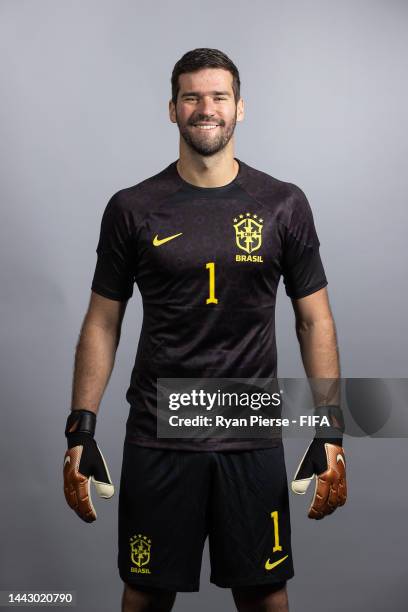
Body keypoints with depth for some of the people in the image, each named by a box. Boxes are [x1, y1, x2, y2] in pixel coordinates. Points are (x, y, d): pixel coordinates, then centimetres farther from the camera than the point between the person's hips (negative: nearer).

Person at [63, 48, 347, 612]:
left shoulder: (283, 205, 1)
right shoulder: (132, 209, 0)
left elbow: (315, 319, 4)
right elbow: (103, 323, 4)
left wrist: (330, 430, -3)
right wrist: (81, 431, -2)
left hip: (253, 437, 1)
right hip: (156, 438, 0)